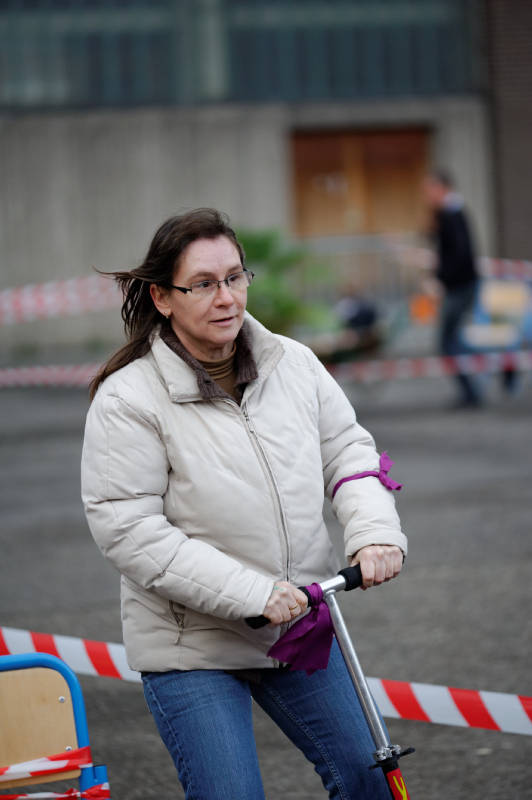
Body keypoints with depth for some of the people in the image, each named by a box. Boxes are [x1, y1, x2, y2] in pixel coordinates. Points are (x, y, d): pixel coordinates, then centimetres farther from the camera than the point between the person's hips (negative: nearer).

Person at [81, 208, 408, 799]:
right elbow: (127, 530, -20)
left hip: (298, 624, 5)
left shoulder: (293, 363, 0)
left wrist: (375, 530, -14)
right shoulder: (127, 400, -16)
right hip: (191, 646, -5)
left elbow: (347, 451, 8)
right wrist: (248, 593, -25)